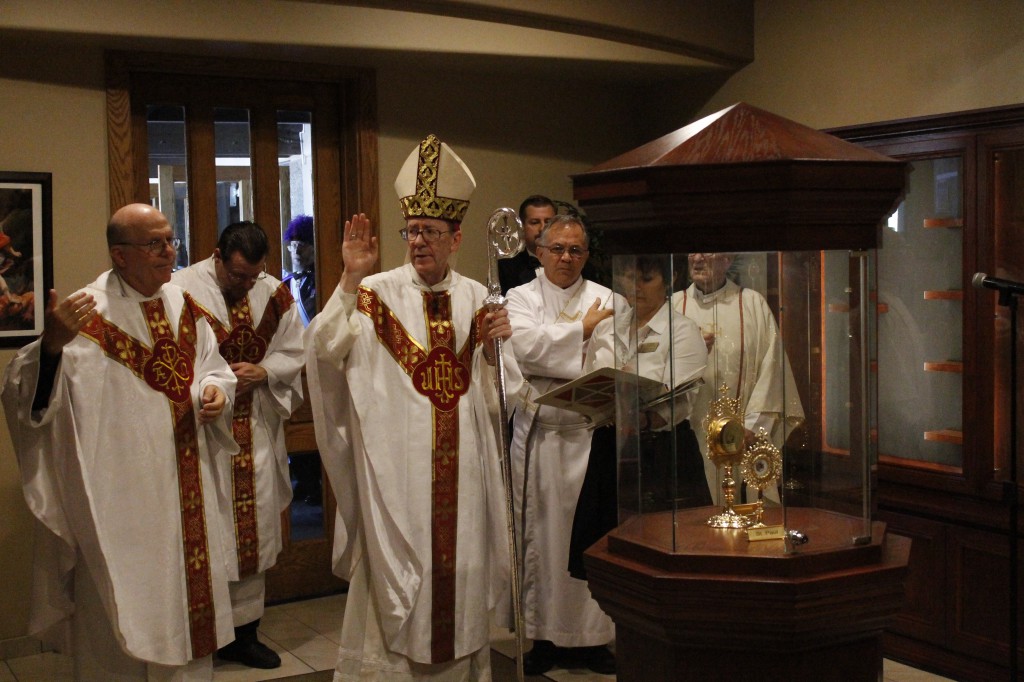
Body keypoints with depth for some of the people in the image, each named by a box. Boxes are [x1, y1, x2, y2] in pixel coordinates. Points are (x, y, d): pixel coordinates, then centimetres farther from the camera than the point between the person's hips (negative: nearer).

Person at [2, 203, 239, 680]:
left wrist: (216, 390, -4)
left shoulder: (184, 306, 6)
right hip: (119, 499, -6)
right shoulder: (87, 313, -15)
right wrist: (51, 345, -42)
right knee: (123, 613, 3)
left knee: (189, 594, 19)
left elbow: (212, 367, 19)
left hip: (185, 496, 7)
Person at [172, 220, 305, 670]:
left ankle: (244, 631, 22)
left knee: (255, 529, 9)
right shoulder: (180, 291, -9)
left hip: (256, 435, 5)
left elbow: (295, 353, 10)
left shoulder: (275, 294, 6)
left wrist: (261, 372, -8)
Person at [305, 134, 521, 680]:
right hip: (395, 463, -3)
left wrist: (494, 346, -11)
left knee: (460, 561, 10)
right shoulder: (377, 293, -1)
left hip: (461, 463, 3)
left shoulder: (477, 299, 7)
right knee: (396, 570, 2)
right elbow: (326, 348, -15)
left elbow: (497, 391, 9)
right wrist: (351, 278, -21)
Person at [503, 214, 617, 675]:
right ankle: (545, 635, 12)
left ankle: (593, 634, 12)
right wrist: (582, 330, -5)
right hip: (537, 433, 0)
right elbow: (527, 344, -12)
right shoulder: (520, 298, 8)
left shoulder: (605, 300, 10)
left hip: (590, 433, 1)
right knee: (541, 532, 2)